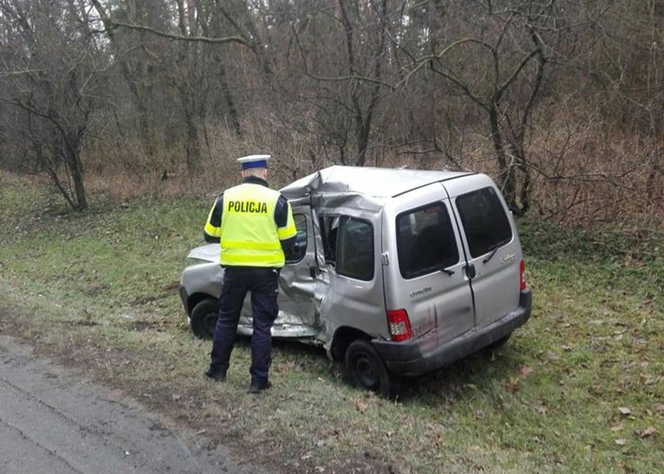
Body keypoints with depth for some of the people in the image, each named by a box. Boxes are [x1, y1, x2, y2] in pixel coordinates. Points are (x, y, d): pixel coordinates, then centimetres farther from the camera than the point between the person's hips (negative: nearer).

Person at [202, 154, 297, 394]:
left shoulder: (225, 197, 0)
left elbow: (210, 235, 7)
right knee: (262, 325, 7)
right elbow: (288, 241, -4)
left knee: (226, 319, 19)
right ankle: (258, 379, 10)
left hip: (234, 269, 2)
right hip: (265, 271, -2)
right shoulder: (277, 200, -6)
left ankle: (217, 369, 29)